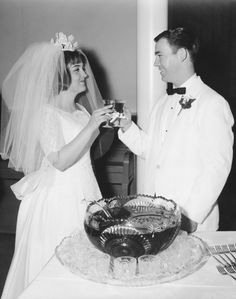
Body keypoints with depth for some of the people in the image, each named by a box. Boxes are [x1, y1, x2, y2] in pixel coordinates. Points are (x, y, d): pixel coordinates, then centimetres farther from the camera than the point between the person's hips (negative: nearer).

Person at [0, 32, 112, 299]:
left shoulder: (80, 110, 9)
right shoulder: (45, 113, -13)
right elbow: (60, 161, -23)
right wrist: (91, 126, -25)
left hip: (84, 193, 7)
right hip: (56, 197, -7)